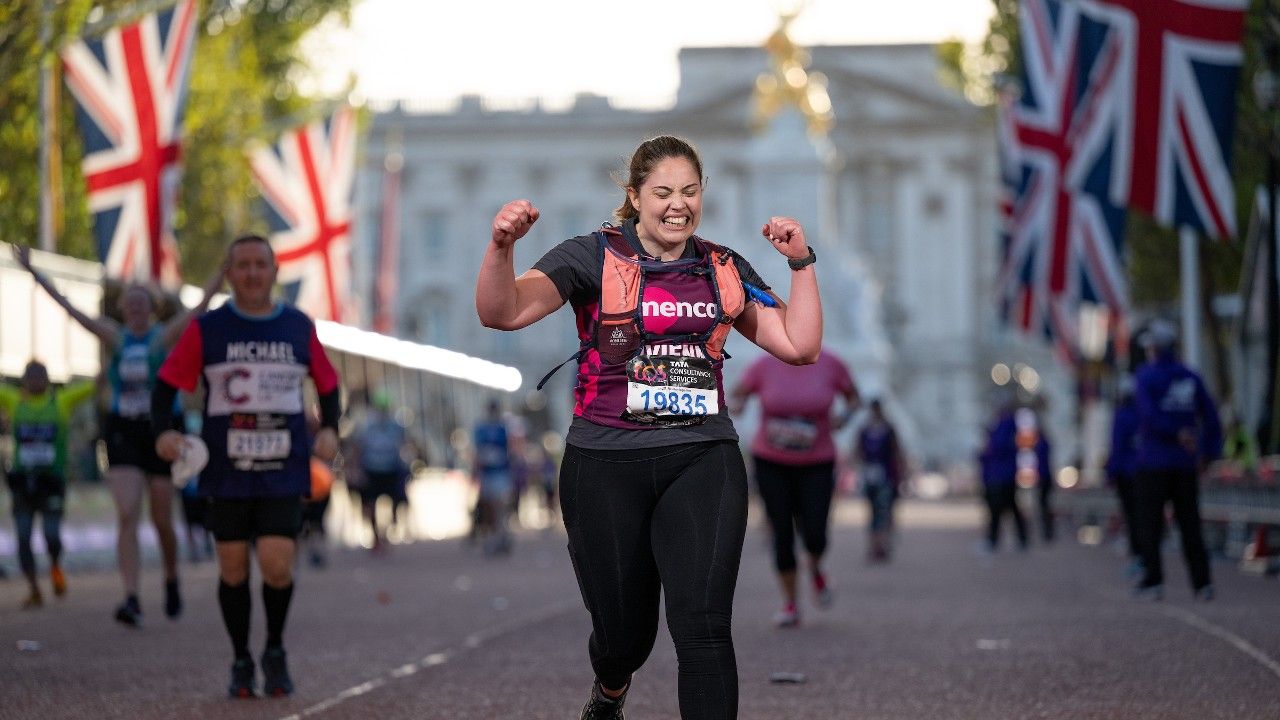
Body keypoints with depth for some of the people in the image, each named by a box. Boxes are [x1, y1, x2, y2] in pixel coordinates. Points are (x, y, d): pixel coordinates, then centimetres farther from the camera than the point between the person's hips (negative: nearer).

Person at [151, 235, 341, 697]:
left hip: (285, 472, 0)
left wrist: (330, 429, 0)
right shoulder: (206, 330, 2)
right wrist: (163, 431, -16)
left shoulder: (299, 328, 7)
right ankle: (241, 663, 21)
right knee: (233, 568, 4)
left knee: (277, 566, -12)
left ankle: (275, 650, 14)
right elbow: (167, 385, 1)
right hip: (226, 470, 0)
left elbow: (328, 385, 17)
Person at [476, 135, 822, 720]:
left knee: (702, 624, -18)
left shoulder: (725, 270, 11)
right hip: (607, 467, -1)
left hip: (702, 460, 1)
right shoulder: (594, 257, -1)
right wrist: (502, 245, -31)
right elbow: (501, 313, -13)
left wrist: (801, 263, 0)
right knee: (624, 630, 11)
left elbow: (800, 346, 10)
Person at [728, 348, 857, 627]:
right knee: (782, 534, -2)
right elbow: (734, 397, 0)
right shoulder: (765, 365, -9)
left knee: (814, 537, -9)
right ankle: (790, 606, 12)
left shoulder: (829, 363, -8)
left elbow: (853, 396, 8)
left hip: (816, 464, 0)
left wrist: (844, 417, -14)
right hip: (771, 463, 0)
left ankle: (815, 568, 28)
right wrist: (734, 405, -24)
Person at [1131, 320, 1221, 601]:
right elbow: (1211, 417, 7)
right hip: (1185, 462, 4)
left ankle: (1153, 581, -4)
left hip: (1153, 461, -4)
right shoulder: (1190, 377, 8)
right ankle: (1202, 583, -3)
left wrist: (1177, 432, -14)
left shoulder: (1146, 377, -5)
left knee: (1150, 523, 1)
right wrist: (1209, 452, 10)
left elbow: (1150, 416, -19)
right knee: (1190, 524, 5)